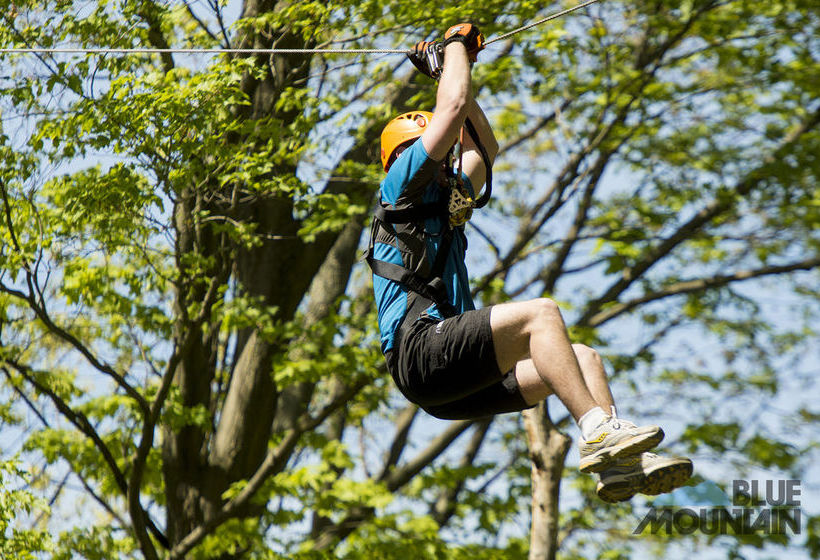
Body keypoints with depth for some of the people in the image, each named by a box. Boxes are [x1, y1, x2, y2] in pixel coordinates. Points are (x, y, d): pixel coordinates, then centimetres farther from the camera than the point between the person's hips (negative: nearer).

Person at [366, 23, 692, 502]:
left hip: (458, 381, 9)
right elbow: (453, 108, 1)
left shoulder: (445, 204, 32)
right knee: (540, 313, -26)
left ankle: (621, 464, -20)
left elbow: (485, 148, 42)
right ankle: (599, 431, -38)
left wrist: (456, 71, 38)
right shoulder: (400, 192, 7)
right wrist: (456, 44, 15)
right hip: (422, 351, -9)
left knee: (583, 358, 0)